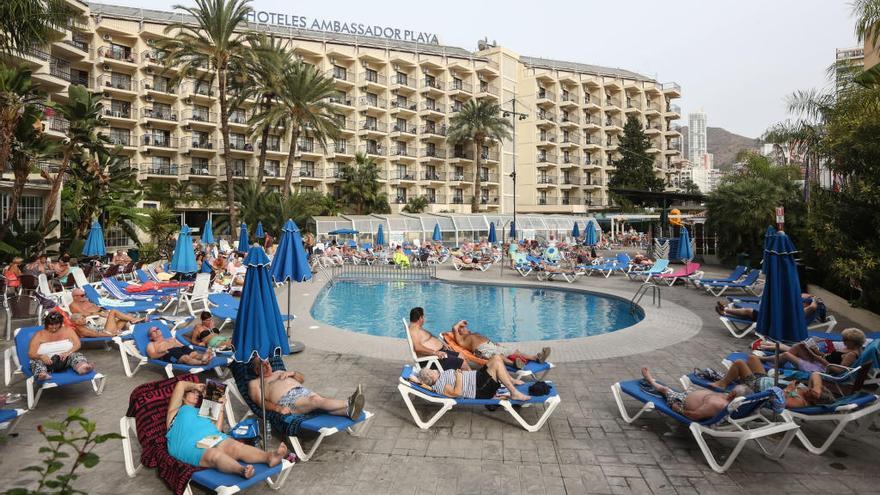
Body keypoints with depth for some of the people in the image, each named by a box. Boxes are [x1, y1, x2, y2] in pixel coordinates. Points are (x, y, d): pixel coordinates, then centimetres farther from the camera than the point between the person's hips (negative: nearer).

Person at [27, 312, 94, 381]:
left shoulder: (68, 330, 13)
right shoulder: (39, 335, 8)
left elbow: (78, 344, 1)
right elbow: (31, 354, -1)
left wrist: (68, 352, -21)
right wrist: (41, 356, -26)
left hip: (65, 360, 0)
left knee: (76, 355, -30)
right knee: (36, 361, -32)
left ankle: (82, 367, -63)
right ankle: (42, 374, -65)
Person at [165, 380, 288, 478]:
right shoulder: (177, 410, 26)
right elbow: (180, 384, 14)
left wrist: (220, 408, 20)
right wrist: (196, 386, 29)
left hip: (213, 438, 4)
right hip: (191, 446, -4)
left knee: (237, 446, -29)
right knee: (215, 454, -38)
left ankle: (270, 457, -56)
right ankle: (242, 470, -68)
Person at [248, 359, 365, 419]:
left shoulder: (278, 373, 36)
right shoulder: (254, 383, 18)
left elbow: (302, 378, 35)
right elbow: (260, 401, -1)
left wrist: (292, 373, 13)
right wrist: (278, 408, -18)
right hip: (286, 400, -6)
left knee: (321, 402, -28)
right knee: (317, 400, -34)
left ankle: (348, 411, -54)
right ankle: (349, 403, -53)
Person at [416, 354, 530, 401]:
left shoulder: (441, 374, 12)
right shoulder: (440, 387, -17)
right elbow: (458, 392, -27)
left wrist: (459, 372, 4)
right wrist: (459, 376, -19)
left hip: (478, 376, 10)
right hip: (480, 391, -10)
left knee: (496, 357, 5)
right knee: (497, 364, -25)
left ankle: (511, 381, 22)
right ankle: (514, 393, -18)